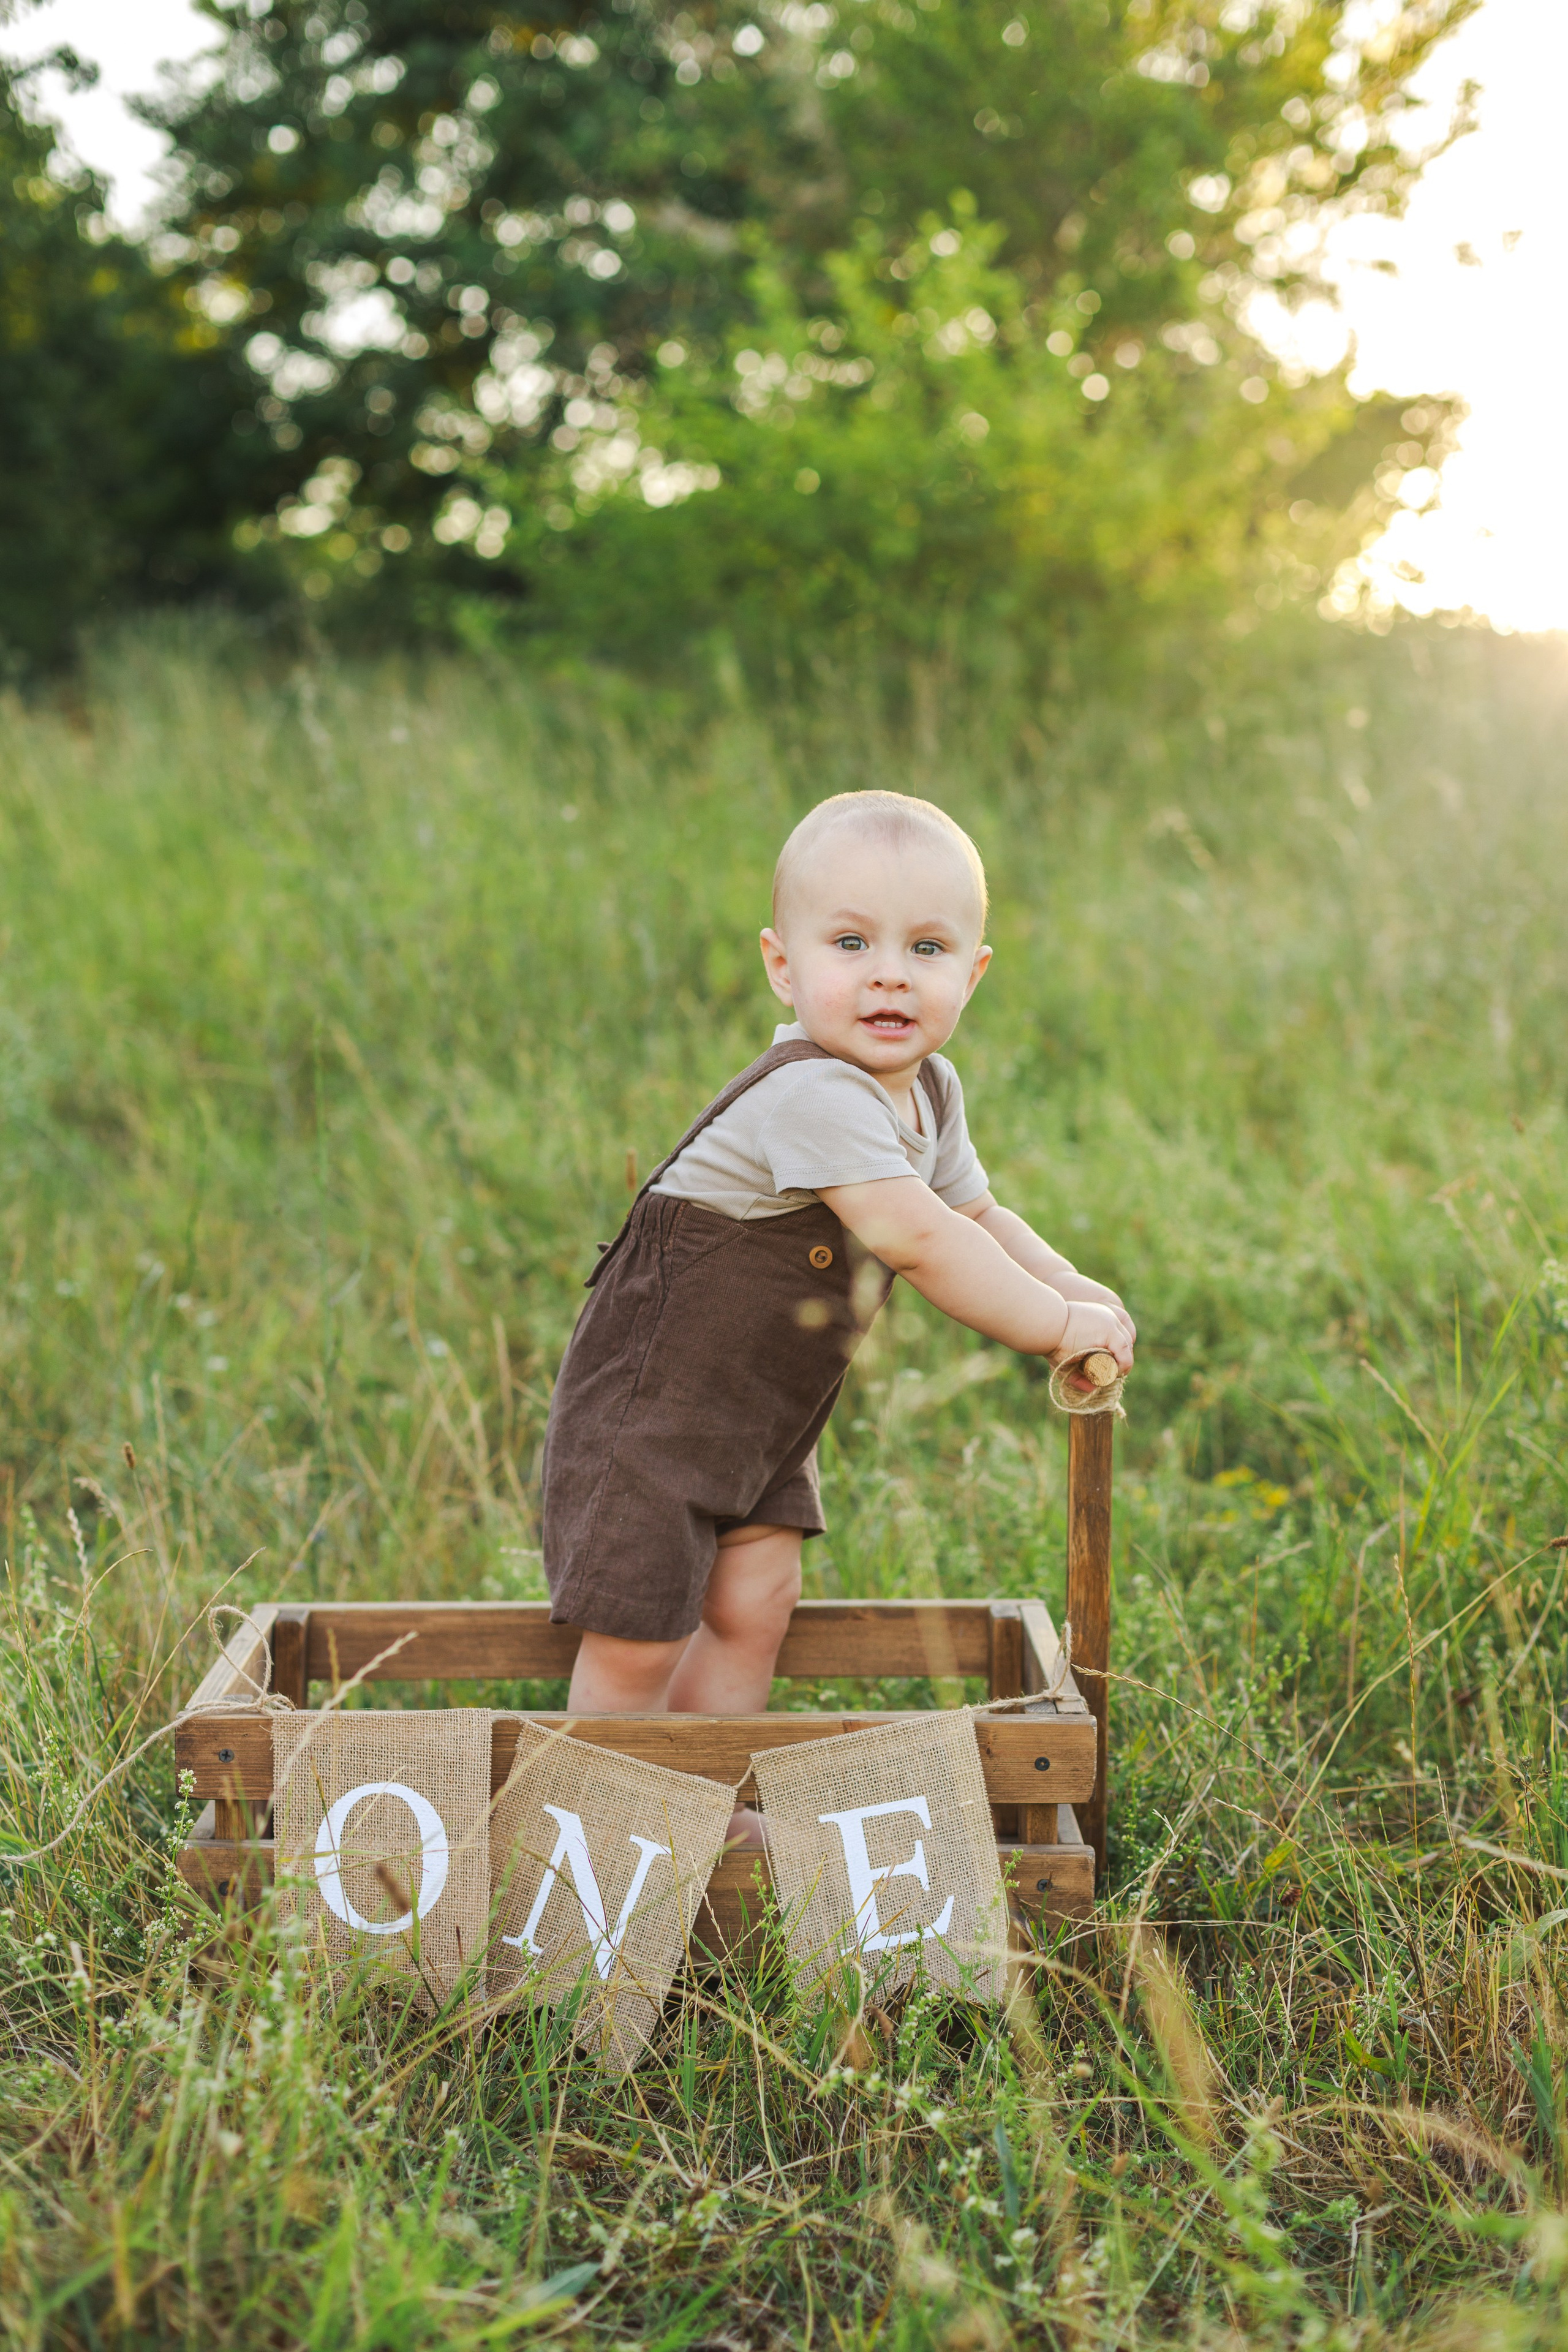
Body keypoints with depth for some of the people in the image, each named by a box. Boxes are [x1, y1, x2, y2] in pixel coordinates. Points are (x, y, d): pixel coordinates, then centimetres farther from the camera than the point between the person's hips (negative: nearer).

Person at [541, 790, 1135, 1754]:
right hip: (649, 1401, -8)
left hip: (766, 1414, 8)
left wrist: (1071, 1285, -1)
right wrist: (1057, 1326, -25)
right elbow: (915, 1240, -34)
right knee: (638, 1640, -1)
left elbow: (975, 1213, 15)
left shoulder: (932, 1093, 1)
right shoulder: (811, 1095, -30)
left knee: (754, 1605, 10)